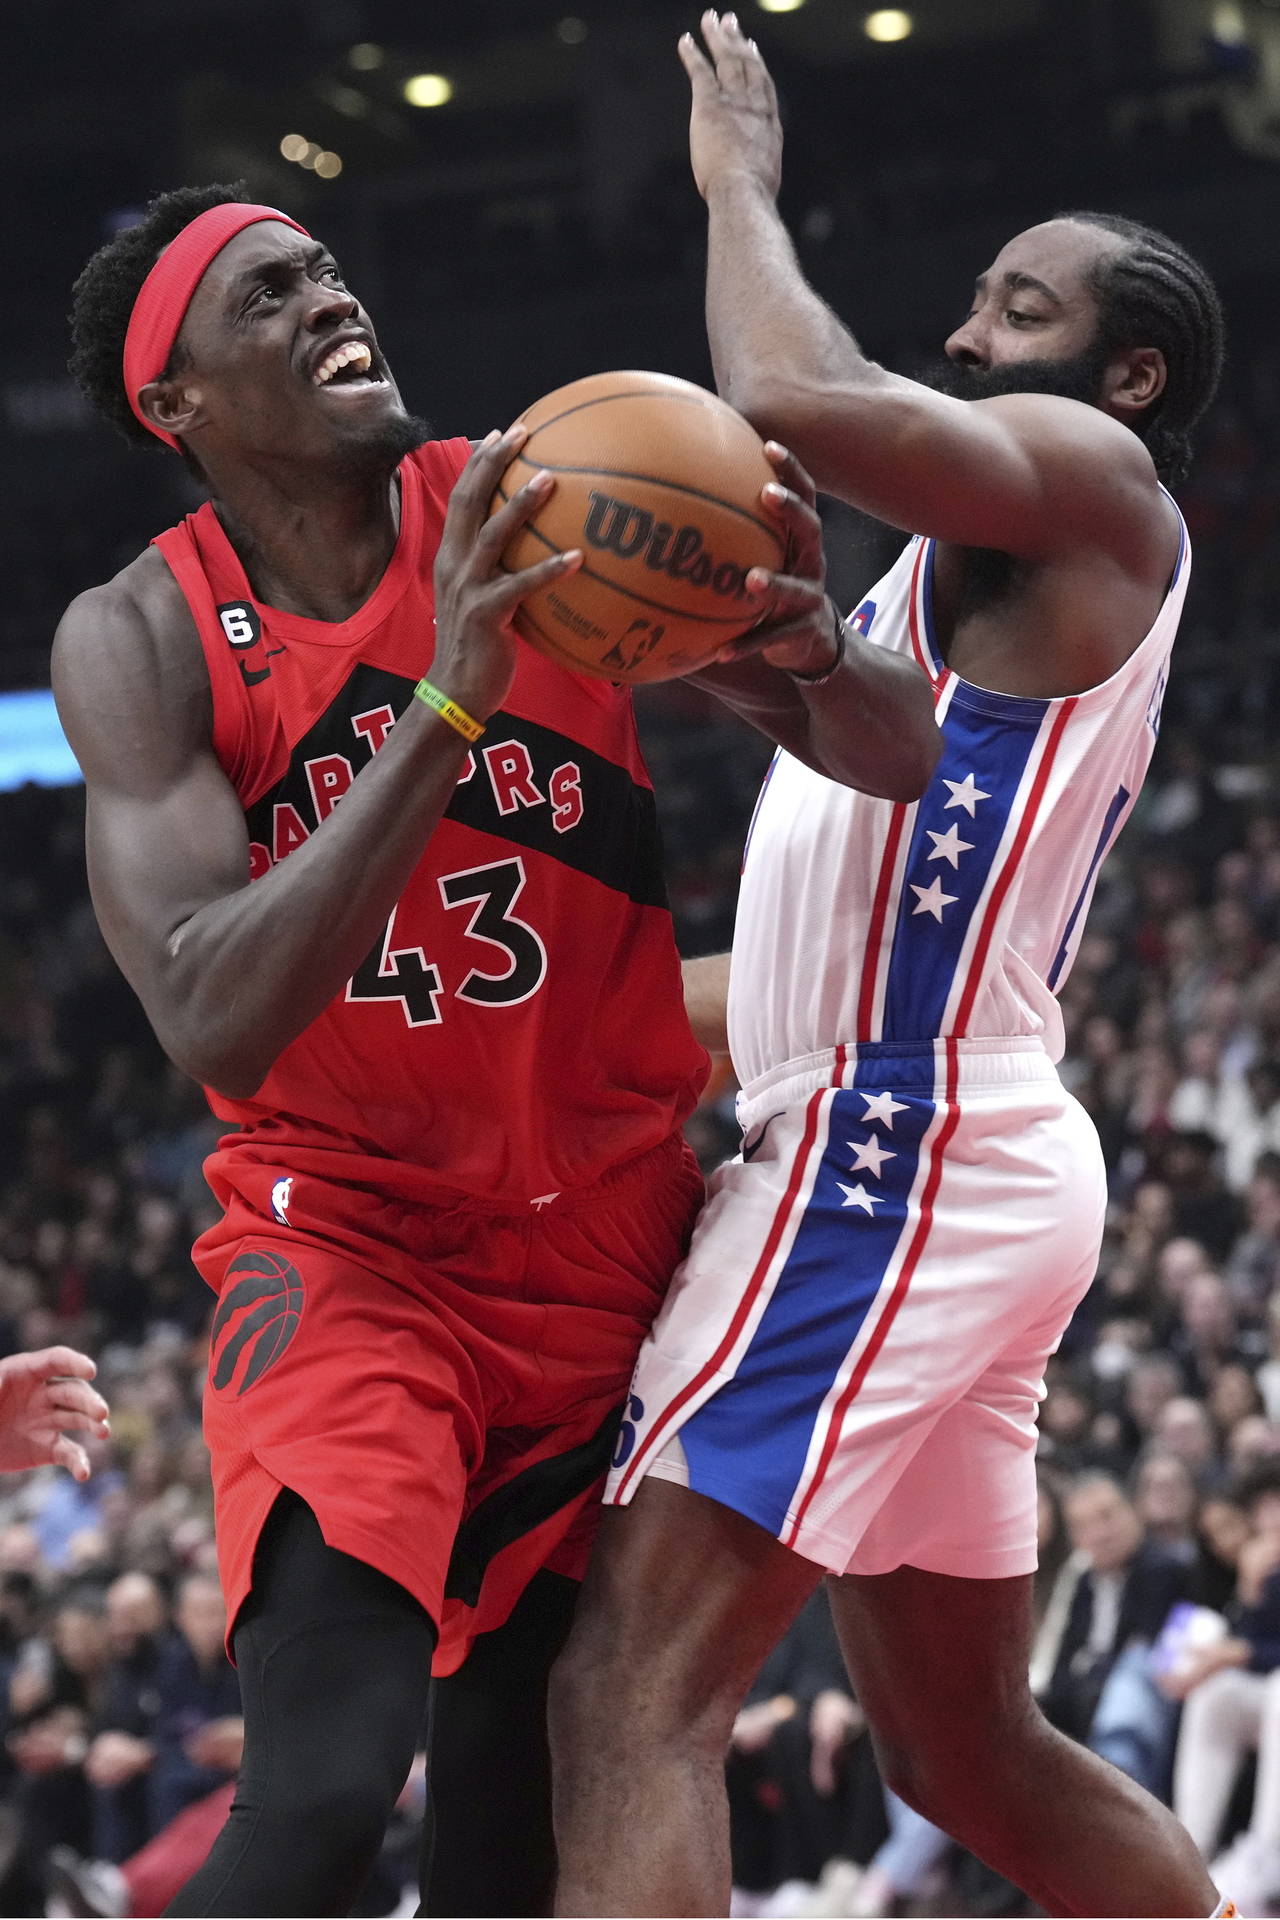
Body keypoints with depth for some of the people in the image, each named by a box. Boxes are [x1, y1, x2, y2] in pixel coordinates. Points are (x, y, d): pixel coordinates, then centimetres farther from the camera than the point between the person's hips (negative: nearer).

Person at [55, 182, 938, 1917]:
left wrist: (804, 654, -32)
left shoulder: (549, 509, -7)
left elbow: (903, 759, -7)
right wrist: (451, 703, -34)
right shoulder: (138, 643, -12)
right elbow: (214, 1023, -26)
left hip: (607, 1239, 3)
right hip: (346, 1237, -3)